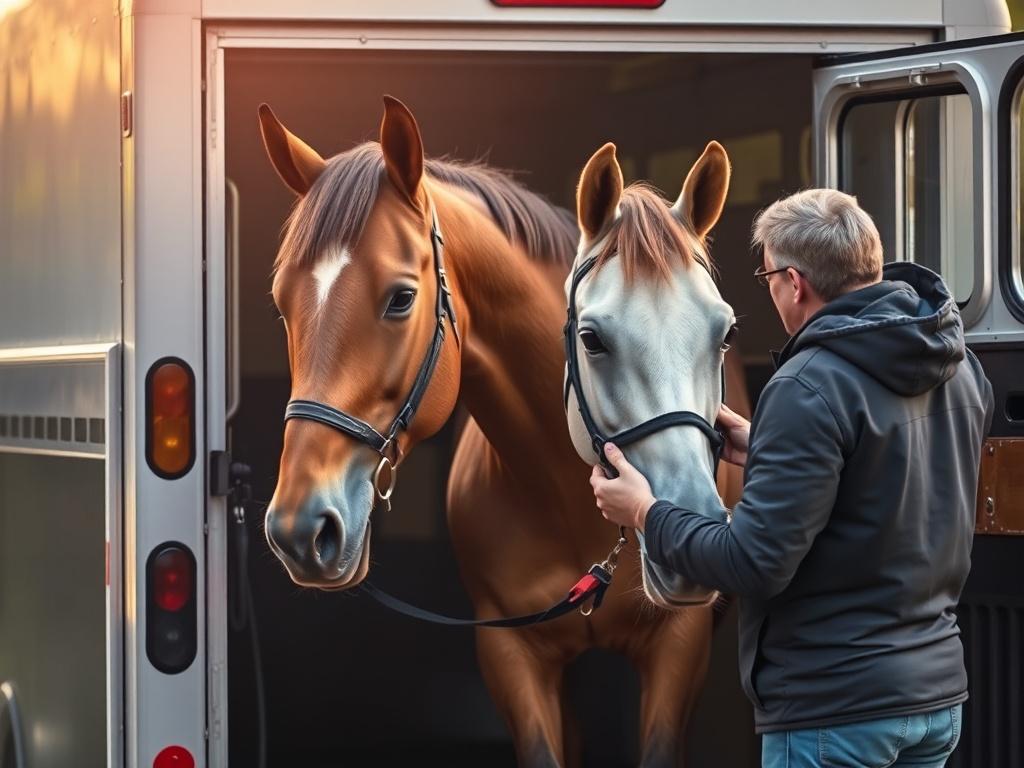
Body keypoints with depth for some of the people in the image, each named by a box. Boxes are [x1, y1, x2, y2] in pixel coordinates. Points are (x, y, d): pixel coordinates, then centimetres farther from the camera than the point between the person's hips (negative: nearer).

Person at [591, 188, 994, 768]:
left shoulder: (811, 388, -20)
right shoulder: (962, 368, 5)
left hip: (835, 706, -8)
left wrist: (647, 514, -7)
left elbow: (755, 565, -22)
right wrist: (770, 453, 16)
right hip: (939, 693, 8)